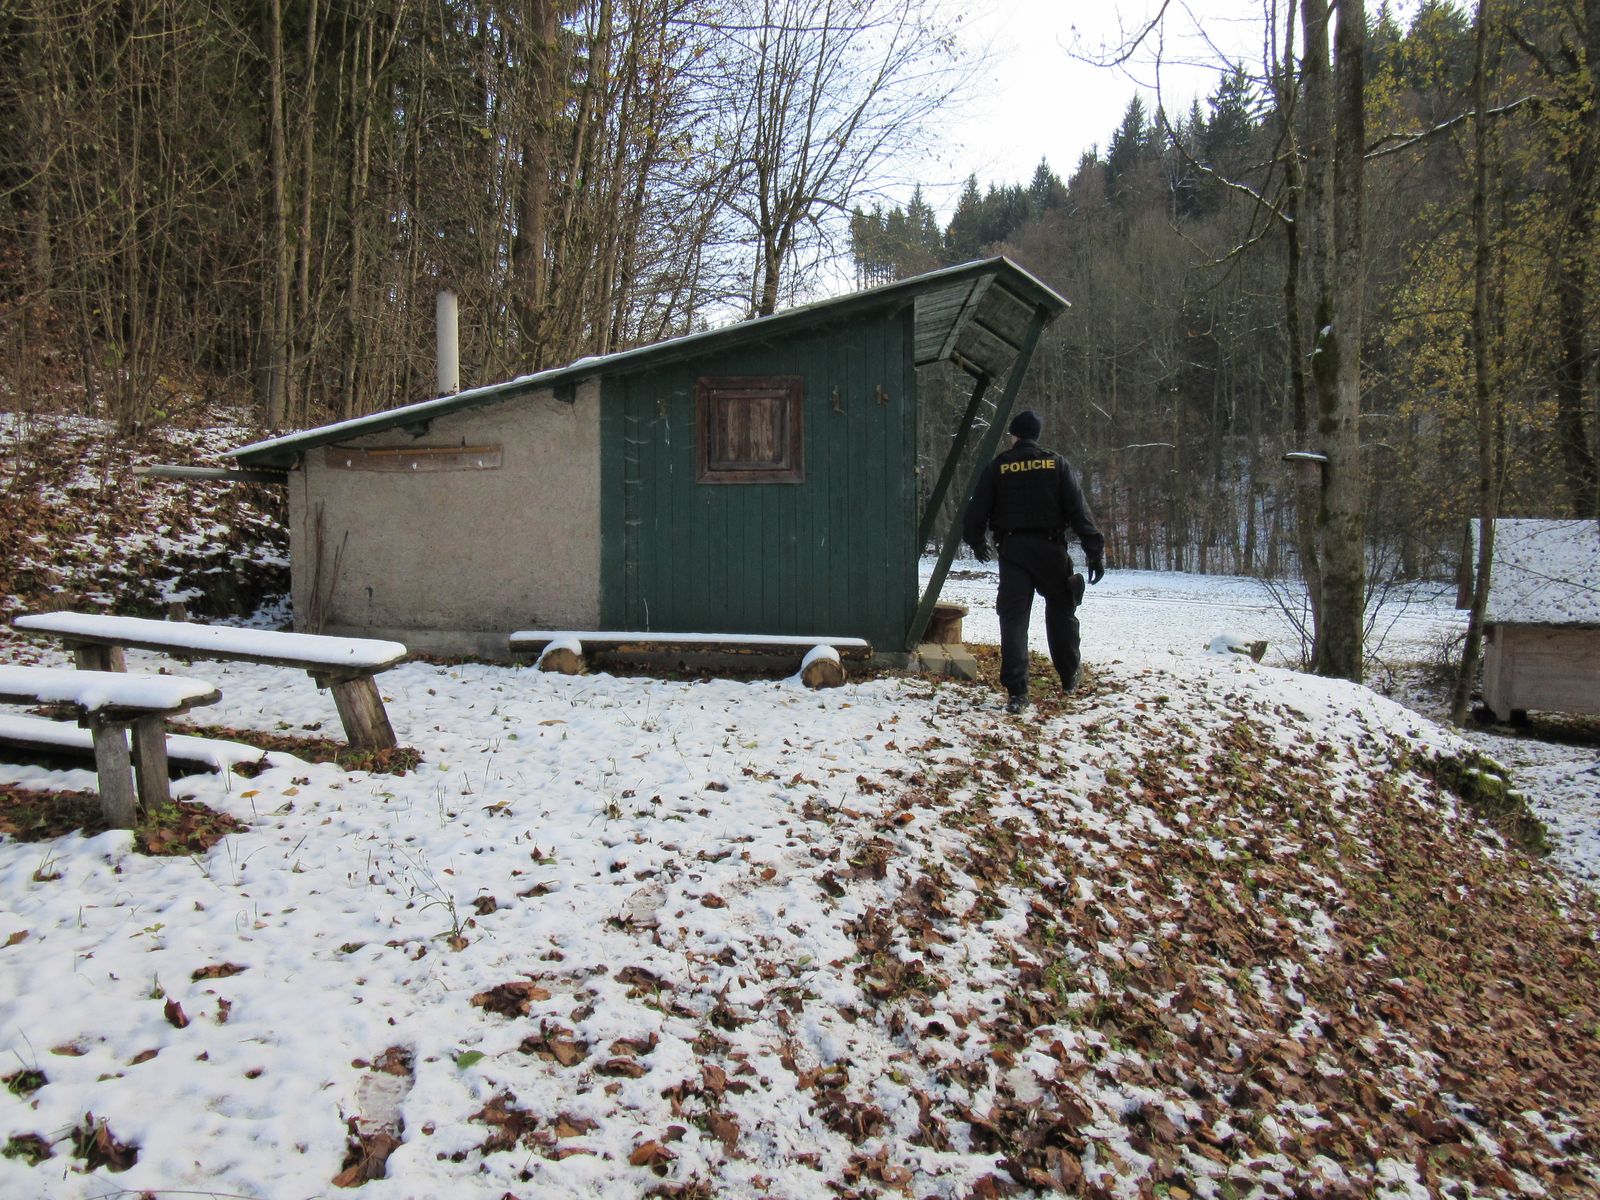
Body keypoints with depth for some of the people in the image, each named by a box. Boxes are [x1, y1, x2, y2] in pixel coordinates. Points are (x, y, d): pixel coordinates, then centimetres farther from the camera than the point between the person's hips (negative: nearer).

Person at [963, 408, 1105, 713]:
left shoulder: (998, 467, 0)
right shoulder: (1056, 463, 1)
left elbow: (978, 509, 2)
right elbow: (1078, 509, -5)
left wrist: (977, 541, 21)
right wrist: (1095, 550, -4)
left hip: (1012, 550, -1)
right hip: (1050, 548, 1)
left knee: (1013, 619, -2)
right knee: (1061, 611, 19)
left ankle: (1016, 691, -10)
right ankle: (1069, 674, 31)